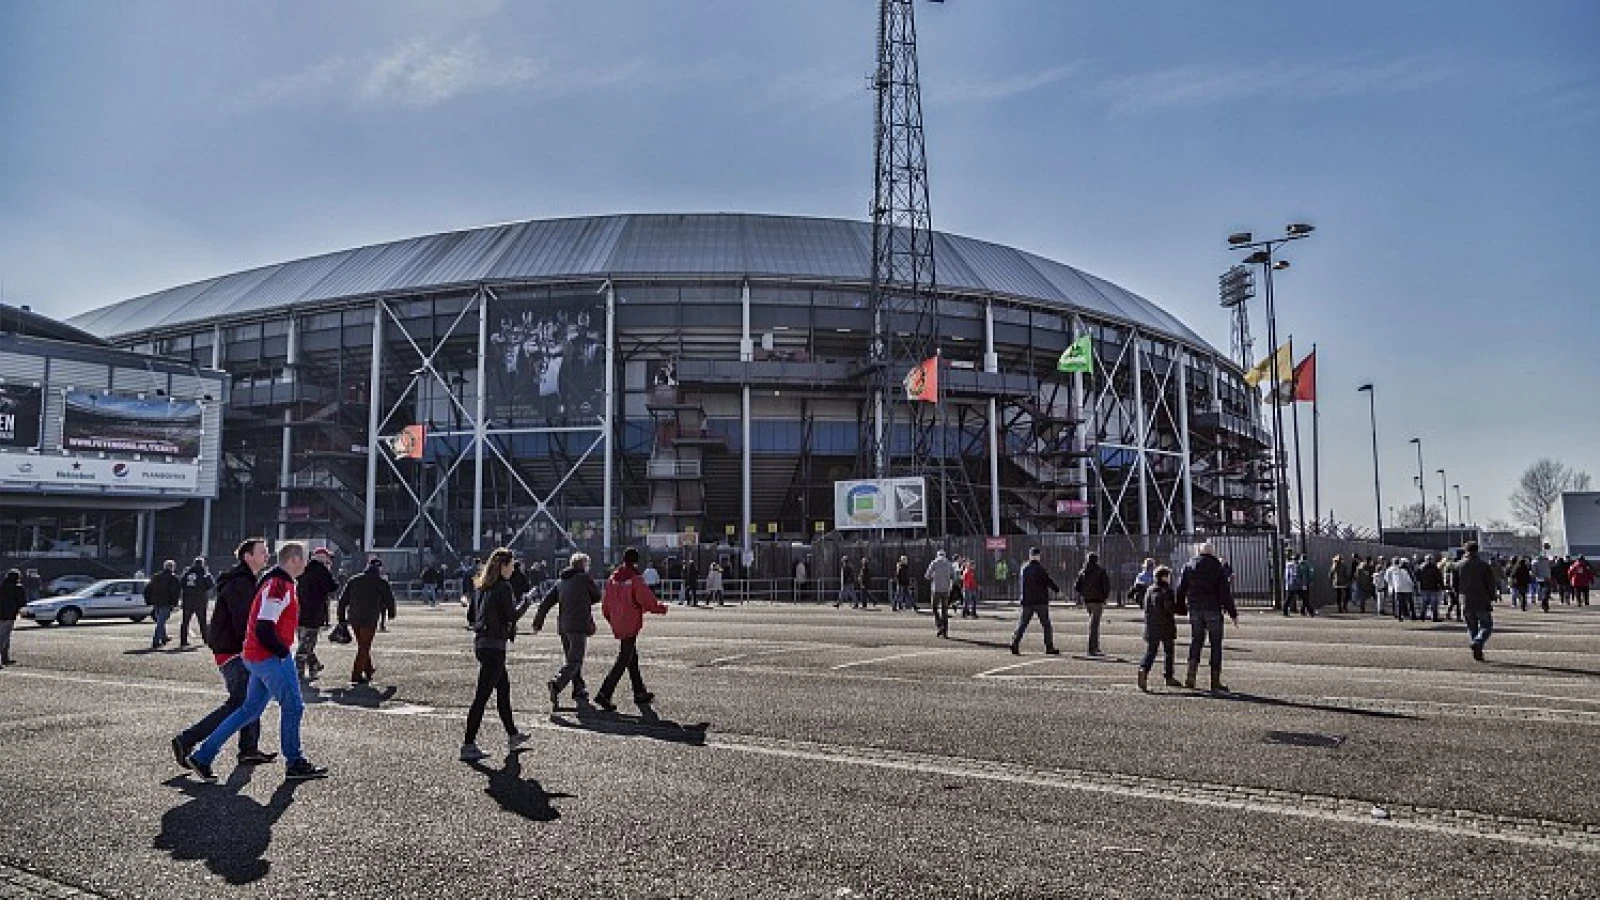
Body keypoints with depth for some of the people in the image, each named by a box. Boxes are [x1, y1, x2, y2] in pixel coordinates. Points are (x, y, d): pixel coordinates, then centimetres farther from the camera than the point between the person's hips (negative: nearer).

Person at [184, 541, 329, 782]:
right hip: (270, 657, -10)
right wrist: (283, 652, -15)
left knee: (250, 710, 15)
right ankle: (295, 764, 8)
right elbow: (264, 628, -24)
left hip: (256, 657, 10)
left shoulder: (279, 584, 16)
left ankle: (203, 756, 18)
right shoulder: (278, 586, -18)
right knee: (292, 706, -1)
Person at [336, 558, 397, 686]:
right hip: (370, 619, -5)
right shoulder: (381, 582, 1)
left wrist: (341, 618, 16)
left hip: (353, 619, 5)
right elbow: (389, 599, 4)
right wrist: (391, 613, 20)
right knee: (364, 647, 0)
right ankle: (356, 674, -5)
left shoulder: (353, 580, 14)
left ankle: (368, 670, 30)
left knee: (362, 645, 20)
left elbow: (342, 600, 13)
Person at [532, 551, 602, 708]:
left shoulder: (560, 581, 13)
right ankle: (557, 684, -28)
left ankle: (579, 690, 25)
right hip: (579, 625, -7)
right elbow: (597, 596, 8)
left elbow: (546, 603, 10)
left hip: (563, 625, 7)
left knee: (571, 658, 18)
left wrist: (538, 623, 13)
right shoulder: (585, 578, -3)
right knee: (574, 661, -8)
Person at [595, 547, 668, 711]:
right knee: (623, 662, -3)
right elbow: (649, 602, -12)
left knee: (632, 659, 17)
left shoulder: (612, 579, 5)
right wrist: (662, 608, 6)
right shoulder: (635, 580, -16)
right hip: (631, 627, -8)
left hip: (617, 626, 8)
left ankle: (640, 694, 26)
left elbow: (605, 606, 11)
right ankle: (604, 694, -9)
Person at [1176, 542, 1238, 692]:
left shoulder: (1188, 566, 8)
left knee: (1195, 641, 12)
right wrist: (1233, 613, -2)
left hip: (1195, 610, 3)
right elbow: (1225, 593, -5)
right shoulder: (1219, 568, 0)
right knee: (1216, 644, 4)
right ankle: (1215, 682, 4)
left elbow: (1180, 590, 6)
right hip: (1213, 610, -3)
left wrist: (1180, 607, 13)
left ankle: (1191, 675, -2)